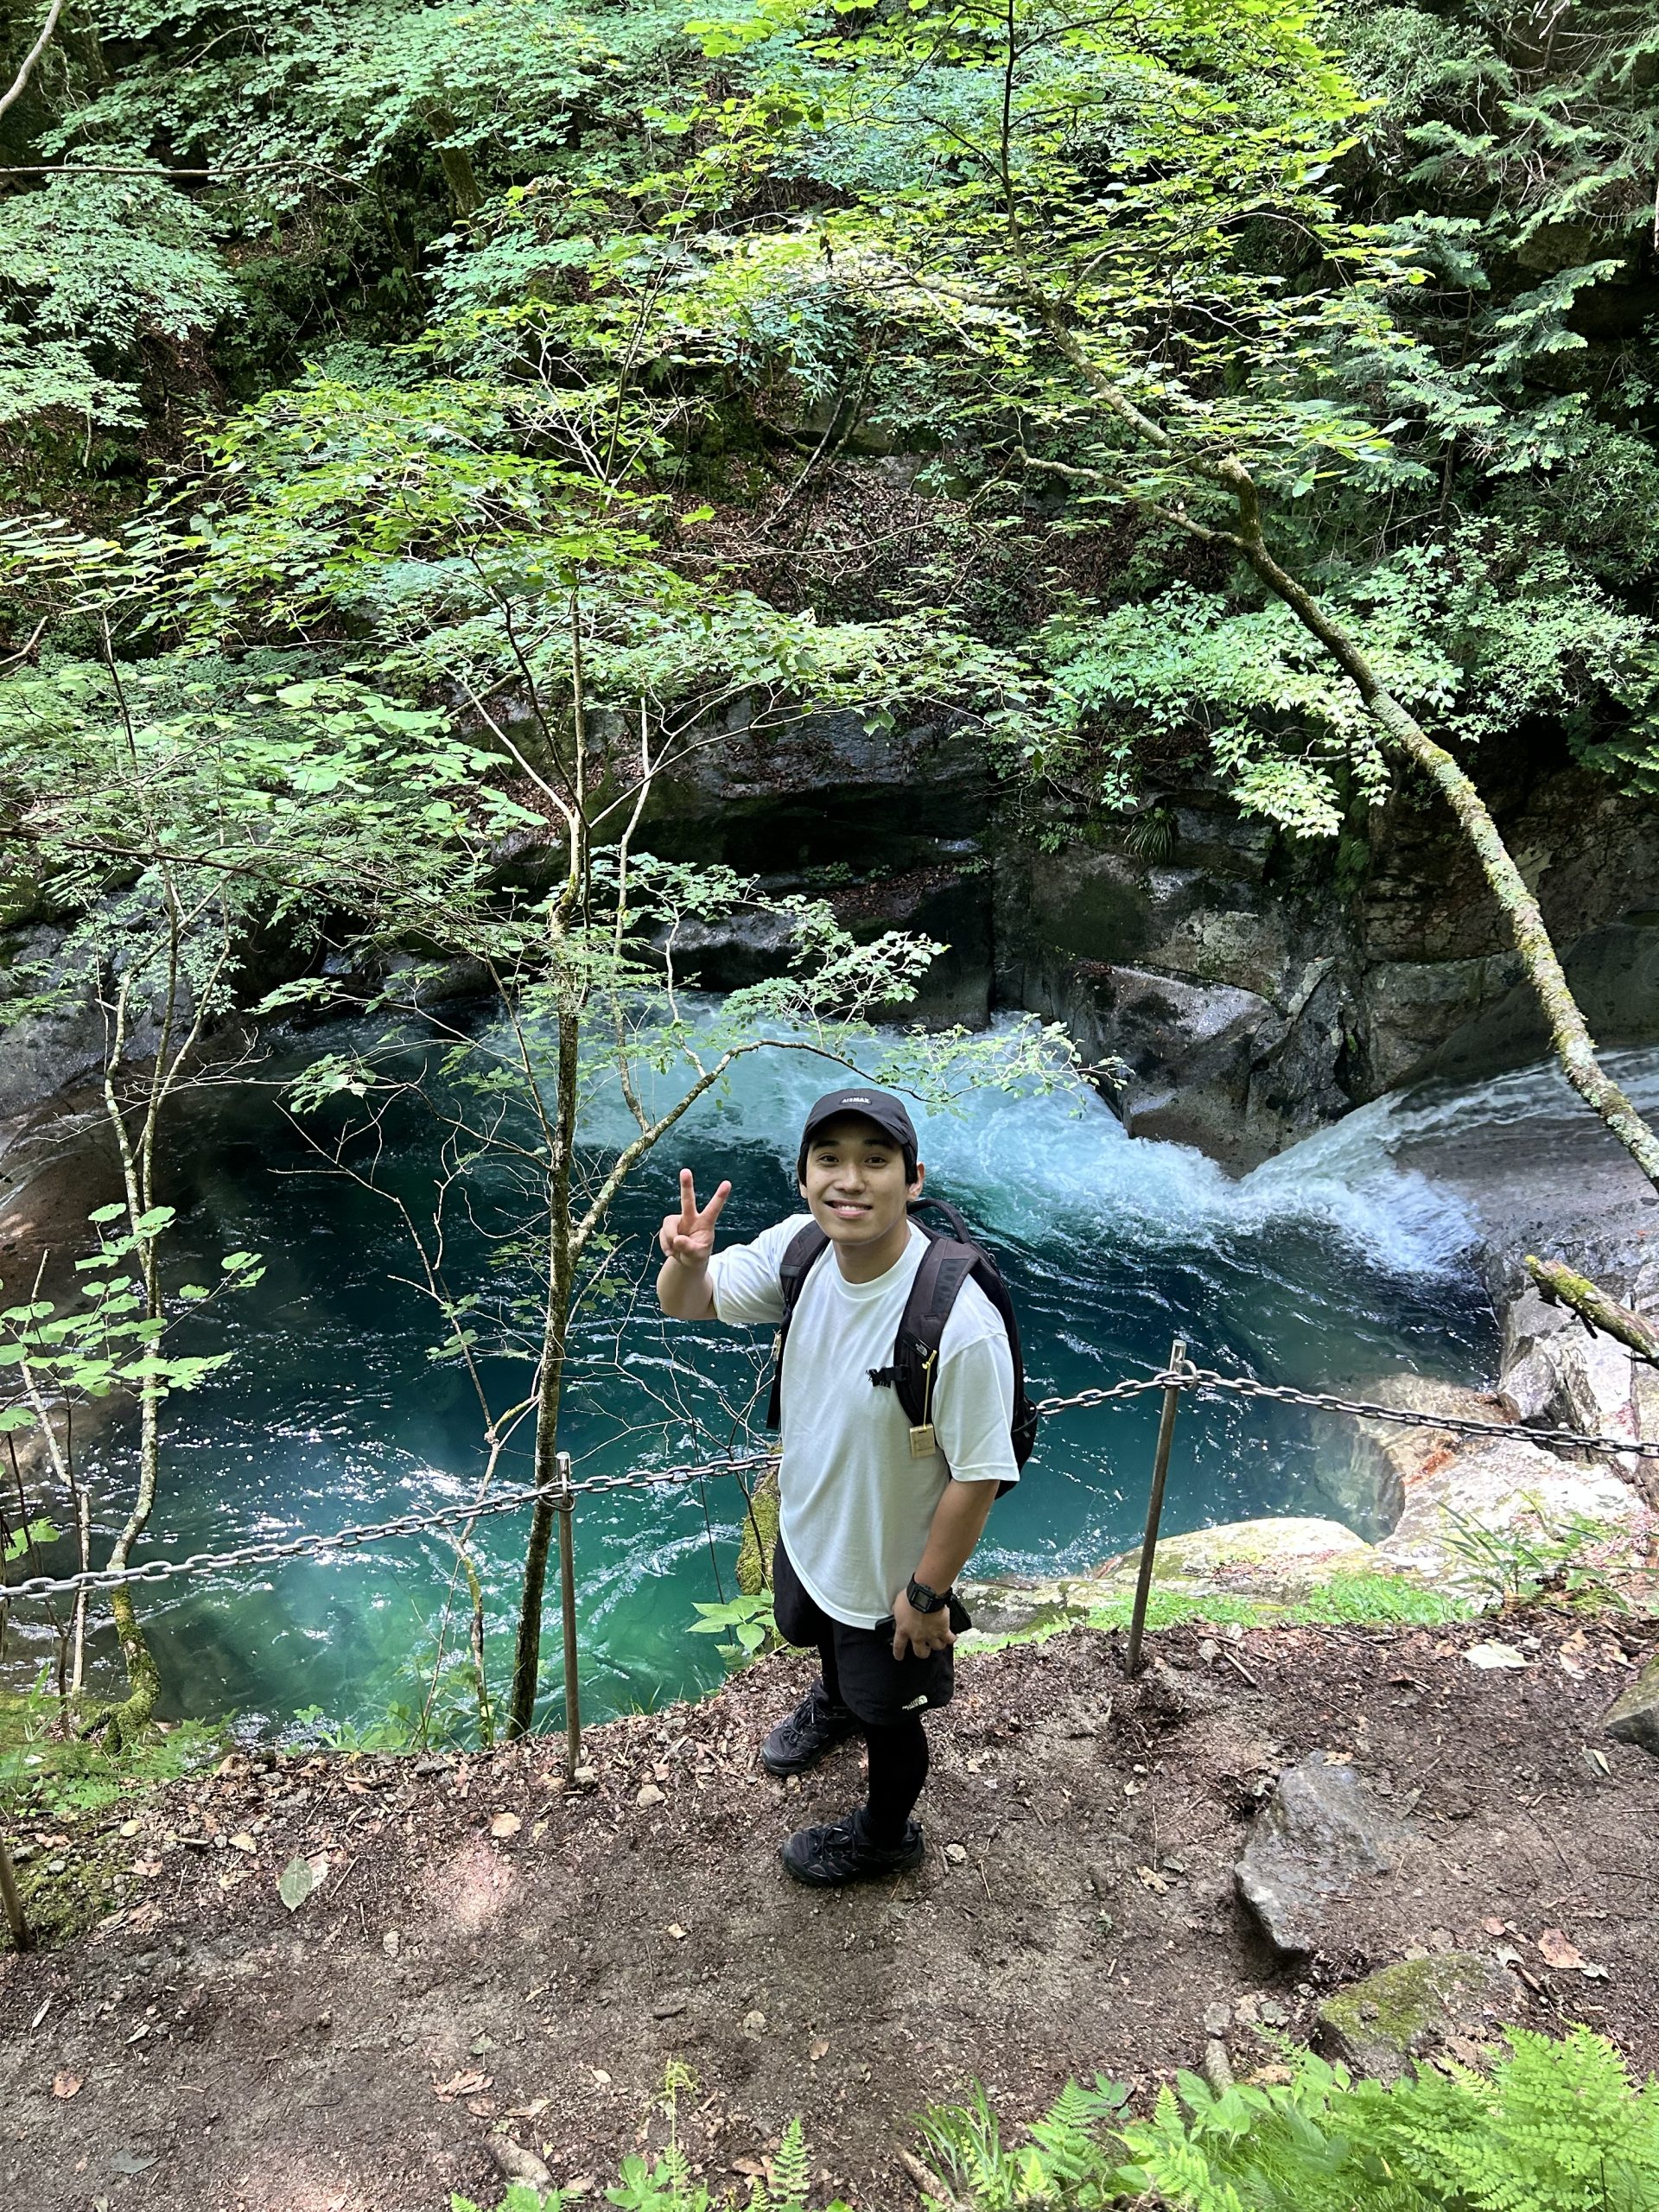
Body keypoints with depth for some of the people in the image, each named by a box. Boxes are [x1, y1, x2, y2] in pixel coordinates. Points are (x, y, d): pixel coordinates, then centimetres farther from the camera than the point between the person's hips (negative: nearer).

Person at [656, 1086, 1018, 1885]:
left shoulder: (958, 1324, -40)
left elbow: (978, 1474, -29)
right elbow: (690, 1305, -6)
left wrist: (928, 1592, -17)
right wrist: (687, 1259, -30)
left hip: (891, 1568, -6)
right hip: (806, 1522, 6)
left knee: (887, 1714, 23)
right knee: (817, 1631, 37)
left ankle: (884, 1835, 56)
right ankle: (834, 1703, 73)